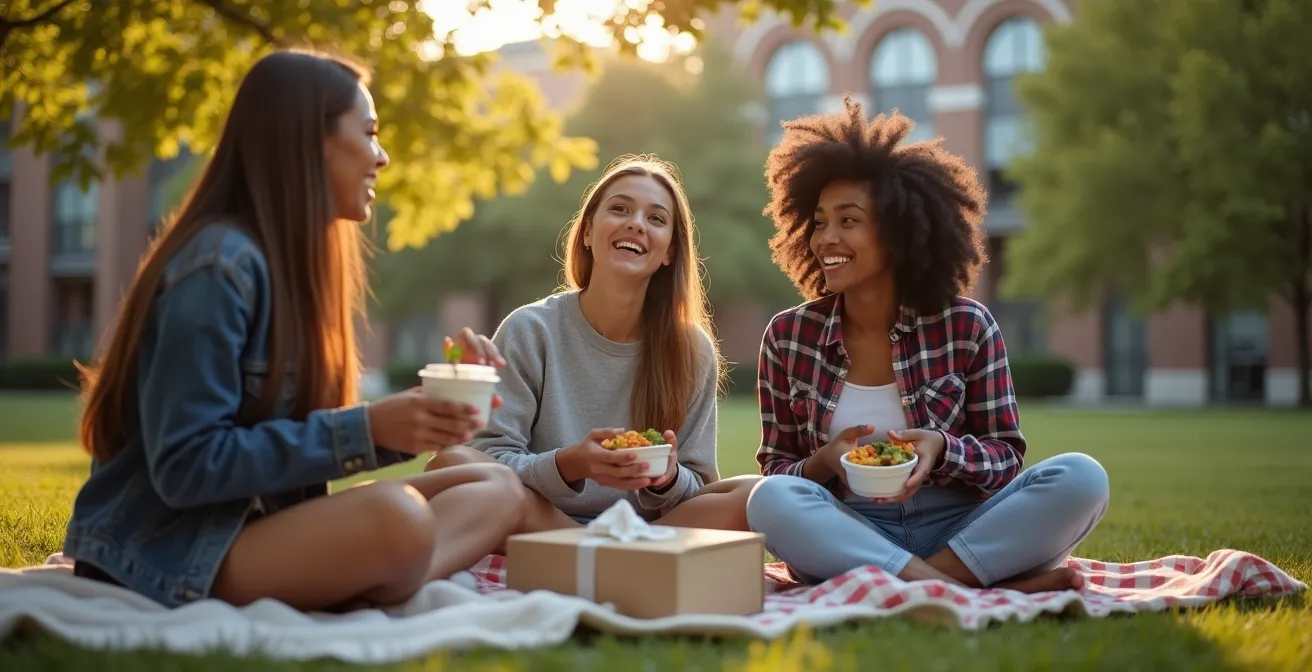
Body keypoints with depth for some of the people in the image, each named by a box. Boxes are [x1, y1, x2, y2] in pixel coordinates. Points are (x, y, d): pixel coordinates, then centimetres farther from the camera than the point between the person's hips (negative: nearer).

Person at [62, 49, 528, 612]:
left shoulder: (296, 259, 10)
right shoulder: (220, 263, -17)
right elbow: (184, 466, -21)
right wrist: (366, 430, -23)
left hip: (262, 526, 9)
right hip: (171, 550, -9)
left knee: (496, 489, -3)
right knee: (395, 517, -36)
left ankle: (362, 597, -20)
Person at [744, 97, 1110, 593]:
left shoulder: (967, 326, -2)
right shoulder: (787, 337, 0)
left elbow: (1007, 457, 2)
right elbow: (775, 472, 4)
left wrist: (941, 449, -20)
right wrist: (822, 463, -19)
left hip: (960, 530, 0)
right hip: (848, 538, 0)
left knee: (1081, 478, -22)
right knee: (771, 500, -32)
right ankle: (967, 588, -28)